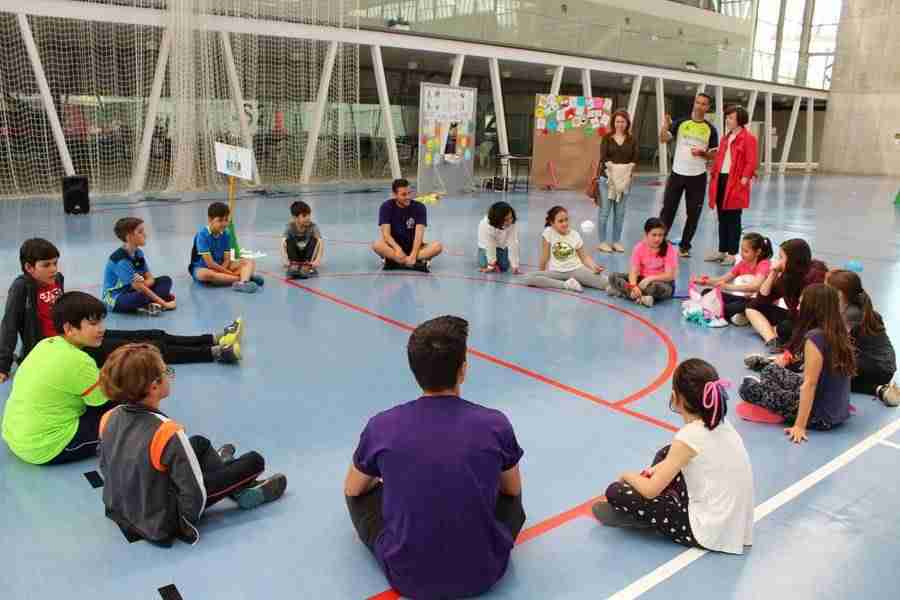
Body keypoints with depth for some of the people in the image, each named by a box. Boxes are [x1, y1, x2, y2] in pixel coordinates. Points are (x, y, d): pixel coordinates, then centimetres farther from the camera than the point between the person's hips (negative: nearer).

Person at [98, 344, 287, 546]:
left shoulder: (108, 419, -12)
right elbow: (194, 492, -29)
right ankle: (243, 492, 31)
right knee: (254, 461, 2)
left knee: (200, 443, 24)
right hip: (162, 524, -7)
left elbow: (105, 468, 6)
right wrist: (187, 526, -10)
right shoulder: (167, 432, -33)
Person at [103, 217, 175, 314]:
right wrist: (163, 303, -24)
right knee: (143, 296, -41)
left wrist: (143, 284, -24)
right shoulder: (120, 260, -23)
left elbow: (150, 279, 1)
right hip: (115, 300, -9)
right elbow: (139, 287, -25)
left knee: (166, 280, -3)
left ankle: (149, 304, -25)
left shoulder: (138, 253, 4)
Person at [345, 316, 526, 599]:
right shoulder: (495, 425, -12)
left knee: (362, 492, 23)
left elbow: (352, 490, 10)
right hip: (484, 574, 1)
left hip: (407, 576, -1)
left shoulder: (381, 427, -11)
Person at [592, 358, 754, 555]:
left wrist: (629, 476, 3)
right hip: (734, 521, 8)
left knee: (615, 492, -8)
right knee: (664, 455, 20)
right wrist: (660, 469, 11)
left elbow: (651, 491, -17)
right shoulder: (720, 423, 0)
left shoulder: (689, 437, -22)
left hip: (709, 531, -8)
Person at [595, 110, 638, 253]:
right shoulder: (607, 138, 1)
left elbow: (635, 160, 2)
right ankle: (602, 241, 7)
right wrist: (613, 167, -15)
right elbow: (603, 158, -7)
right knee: (604, 211, -2)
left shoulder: (632, 140, 7)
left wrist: (628, 170, -13)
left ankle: (616, 241, 17)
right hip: (607, 177, -2)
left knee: (620, 212, 6)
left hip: (625, 178, 2)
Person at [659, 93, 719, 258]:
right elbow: (663, 139, -7)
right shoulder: (681, 123, 3)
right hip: (677, 173, 0)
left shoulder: (710, 129, 3)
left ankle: (684, 246, 16)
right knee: (668, 209, 1)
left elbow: (714, 154, 5)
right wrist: (666, 125, -24)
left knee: (693, 213, 5)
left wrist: (702, 153, -15)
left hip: (697, 176, 1)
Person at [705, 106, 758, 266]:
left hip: (735, 183, -8)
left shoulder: (748, 138, -8)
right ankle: (722, 251, 21)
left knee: (733, 220, -2)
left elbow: (751, 162, -13)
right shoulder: (726, 138, 18)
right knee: (722, 219, 13)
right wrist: (713, 174, 11)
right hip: (721, 180, 8)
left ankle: (732, 254, 4)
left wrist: (744, 179, -19)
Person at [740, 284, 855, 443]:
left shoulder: (815, 337, -23)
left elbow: (809, 384, -23)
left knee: (748, 387, -6)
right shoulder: (839, 333, 1)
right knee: (771, 371, 16)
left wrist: (800, 426, -21)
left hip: (821, 416, -8)